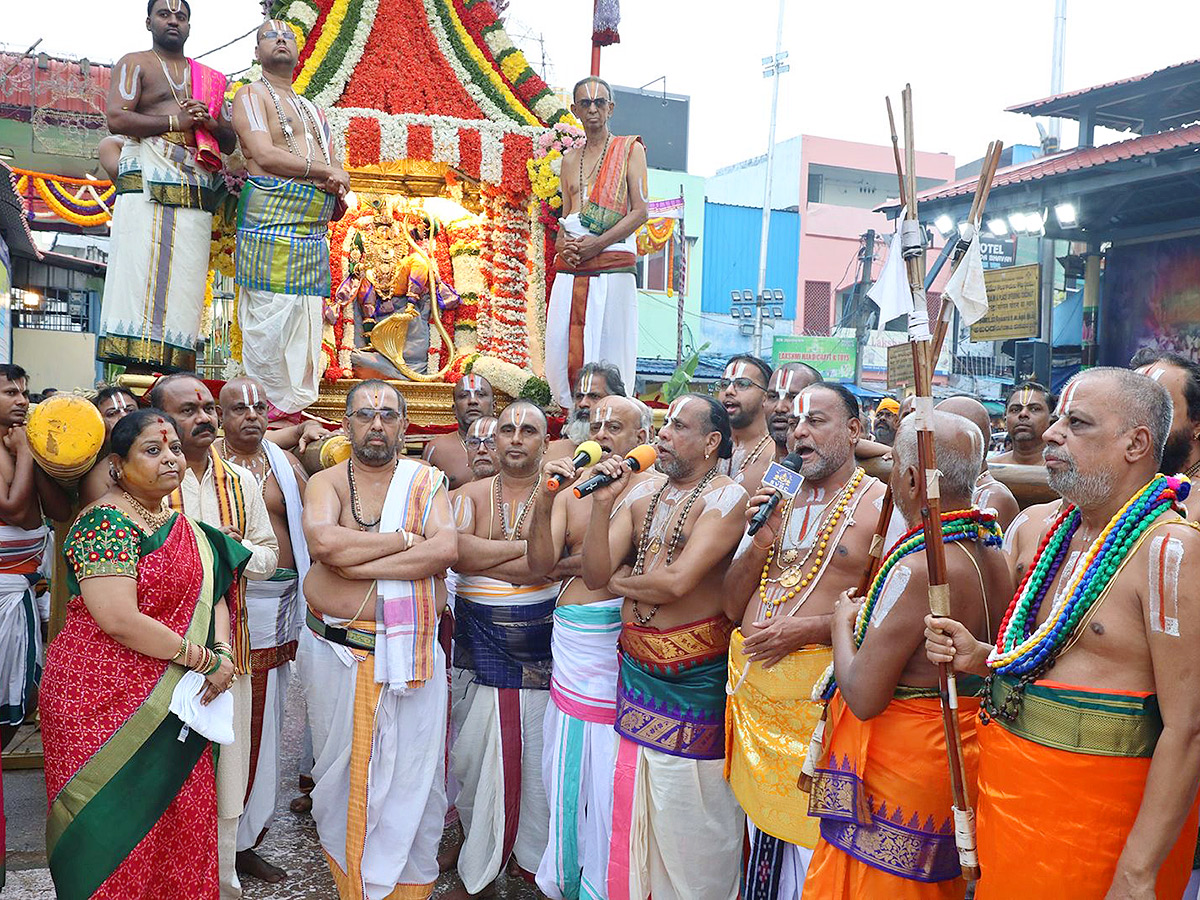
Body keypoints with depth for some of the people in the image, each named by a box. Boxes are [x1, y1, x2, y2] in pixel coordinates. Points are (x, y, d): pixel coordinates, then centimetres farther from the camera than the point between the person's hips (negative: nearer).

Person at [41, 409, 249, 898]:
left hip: (173, 702, 7)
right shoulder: (106, 522, -15)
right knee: (112, 830, 3)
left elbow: (212, 592, 12)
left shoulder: (181, 525, 11)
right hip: (104, 700, -7)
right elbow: (118, 620, -24)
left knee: (179, 819, 12)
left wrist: (223, 651, -8)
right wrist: (204, 658, -17)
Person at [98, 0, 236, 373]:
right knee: (141, 269, -14)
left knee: (185, 279, -5)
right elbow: (116, 119, -2)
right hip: (147, 180, -4)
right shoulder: (134, 64, 14)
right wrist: (176, 122, -2)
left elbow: (230, 142, 23)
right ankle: (135, 358, -17)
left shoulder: (209, 78, 27)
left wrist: (209, 122, 2)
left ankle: (175, 366, -8)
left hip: (197, 189, 4)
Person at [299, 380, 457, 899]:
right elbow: (323, 543, -18)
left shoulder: (428, 483, 4)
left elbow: (446, 550, -14)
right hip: (336, 651, 0)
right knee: (341, 770, 12)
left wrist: (356, 562, -17)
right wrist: (405, 539, -13)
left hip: (411, 653, 0)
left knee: (412, 772, 6)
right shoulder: (326, 483, 3)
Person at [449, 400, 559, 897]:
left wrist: (482, 557, -16)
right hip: (479, 643, 2)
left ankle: (535, 857, 25)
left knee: (538, 755, 5)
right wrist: (522, 547, -15)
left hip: (540, 644, -2)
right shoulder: (473, 494, 6)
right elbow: (458, 552, -12)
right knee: (476, 753, 6)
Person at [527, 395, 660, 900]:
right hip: (568, 641, 6)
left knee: (610, 777, 1)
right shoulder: (572, 486, 11)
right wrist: (544, 500, -13)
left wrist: (568, 563, -7)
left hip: (618, 637, -5)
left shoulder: (656, 489, -5)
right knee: (564, 769, 15)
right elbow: (541, 564, 0)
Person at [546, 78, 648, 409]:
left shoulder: (630, 148, 8)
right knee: (563, 350, -1)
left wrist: (598, 243, -13)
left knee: (607, 352, -8)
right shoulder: (570, 158, 22)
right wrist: (562, 243, 2)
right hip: (570, 268, 5)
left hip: (612, 263, -5)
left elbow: (640, 211, -1)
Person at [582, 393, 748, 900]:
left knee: (689, 815, 7)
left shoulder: (727, 498, -10)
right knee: (632, 807, 14)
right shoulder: (640, 498, 10)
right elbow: (595, 575, 0)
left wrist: (620, 581, -3)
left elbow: (677, 582, -20)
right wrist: (602, 504, -11)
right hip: (636, 665, 6)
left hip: (695, 677, -6)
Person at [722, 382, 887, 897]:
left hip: (821, 693, -5)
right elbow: (733, 607, 12)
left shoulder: (880, 503, -4)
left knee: (811, 832, 1)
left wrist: (805, 629, -18)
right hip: (754, 685, 6)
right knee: (761, 818, 15)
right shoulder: (776, 501, 14)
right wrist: (759, 543, -3)